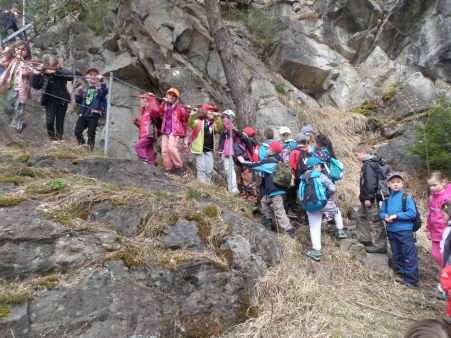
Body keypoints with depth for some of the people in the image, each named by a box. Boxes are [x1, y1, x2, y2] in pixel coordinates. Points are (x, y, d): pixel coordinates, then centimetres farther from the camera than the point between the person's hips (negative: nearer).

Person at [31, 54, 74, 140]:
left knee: (60, 123, 8)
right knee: (49, 121, -10)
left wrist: (56, 72, -28)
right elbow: (36, 86, -2)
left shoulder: (61, 72, -4)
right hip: (50, 102, 0)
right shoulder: (43, 74, -3)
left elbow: (71, 76, -24)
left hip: (62, 101, 0)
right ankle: (52, 138, 12)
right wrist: (35, 74, -13)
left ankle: (59, 140, 18)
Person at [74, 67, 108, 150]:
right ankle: (82, 145, 17)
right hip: (83, 115, 5)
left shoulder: (99, 88, 5)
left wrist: (101, 81, -26)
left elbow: (104, 92, -18)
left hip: (93, 115, -5)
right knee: (77, 131, 2)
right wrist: (78, 93, 0)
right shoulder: (85, 91, 16)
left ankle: (90, 149, 9)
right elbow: (78, 101, 16)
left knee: (91, 134, -1)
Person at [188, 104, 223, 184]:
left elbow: (219, 128, -7)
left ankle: (208, 182, 17)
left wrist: (217, 117, -19)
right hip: (200, 148, -5)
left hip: (209, 149, 5)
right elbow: (190, 123, -20)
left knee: (210, 168, 5)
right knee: (201, 167, -4)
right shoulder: (199, 122, -2)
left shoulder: (213, 124, 12)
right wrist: (193, 113, -35)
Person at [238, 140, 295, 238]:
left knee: (279, 212, -10)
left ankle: (289, 231, -12)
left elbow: (254, 165, -7)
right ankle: (268, 221, 33)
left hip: (275, 191, -10)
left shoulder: (269, 161, -14)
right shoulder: (278, 160, 12)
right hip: (276, 189, 10)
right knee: (264, 201, 27)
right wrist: (262, 174, 22)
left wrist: (243, 161, 6)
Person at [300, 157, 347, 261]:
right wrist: (328, 196, 9)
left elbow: (301, 194, 6)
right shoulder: (321, 176, -5)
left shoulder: (303, 179, 7)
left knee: (314, 229, 6)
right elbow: (332, 188, -10)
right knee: (337, 212, 31)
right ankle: (340, 231, 35)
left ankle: (316, 252, 6)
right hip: (325, 203, -2)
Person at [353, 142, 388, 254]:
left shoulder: (369, 165, -19)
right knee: (361, 215, 24)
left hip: (371, 199, -11)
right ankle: (365, 240, 32)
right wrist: (363, 196, 19)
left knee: (375, 221, -4)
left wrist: (368, 197, -23)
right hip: (367, 198, 11)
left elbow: (371, 182, -25)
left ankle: (380, 246, 5)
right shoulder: (370, 163, 13)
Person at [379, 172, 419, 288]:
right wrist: (385, 216, -12)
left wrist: (397, 215, -19)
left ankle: (411, 280, 9)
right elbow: (381, 212, 10)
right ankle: (403, 275, 30)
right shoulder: (387, 199, 7)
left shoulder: (406, 198, -9)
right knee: (397, 256, 16)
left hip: (405, 231, -6)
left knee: (409, 256, 0)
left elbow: (412, 213, -15)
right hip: (391, 231, 6)